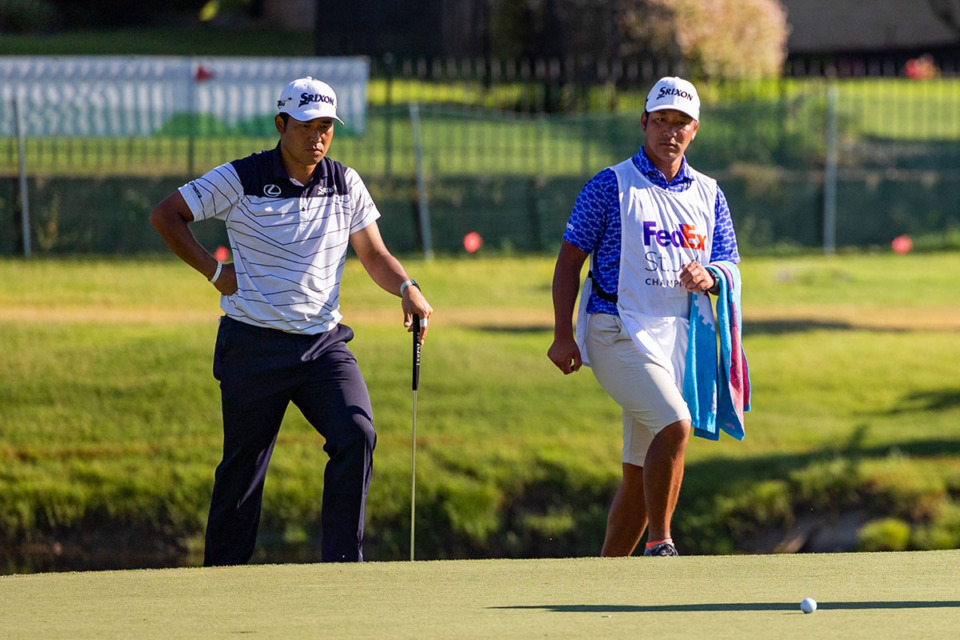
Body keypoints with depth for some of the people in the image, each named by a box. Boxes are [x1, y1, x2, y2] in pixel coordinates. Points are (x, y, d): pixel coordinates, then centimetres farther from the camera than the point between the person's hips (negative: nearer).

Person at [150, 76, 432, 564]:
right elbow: (165, 215, 1)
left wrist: (407, 288, -8)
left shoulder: (345, 184, 7)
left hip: (324, 342, 3)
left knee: (357, 434, -18)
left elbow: (374, 255, 13)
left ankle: (342, 563, -13)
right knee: (243, 465, 3)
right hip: (255, 345, -3)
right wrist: (215, 272, -5)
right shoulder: (241, 180, -5)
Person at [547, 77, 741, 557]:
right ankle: (660, 545, -19)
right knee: (675, 424, -27)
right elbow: (570, 259, -1)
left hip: (679, 337, 5)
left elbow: (730, 268, 16)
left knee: (640, 472, 6)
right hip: (619, 333, -5)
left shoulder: (708, 194, 15)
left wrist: (708, 278, -9)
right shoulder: (611, 185, 1)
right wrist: (563, 334, -11)